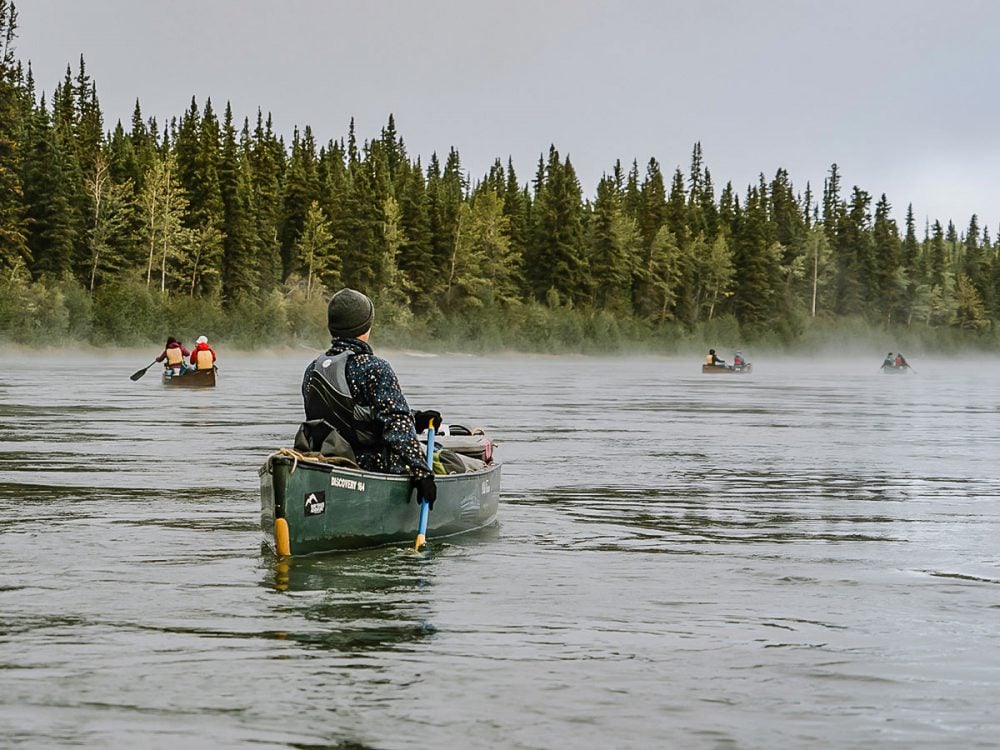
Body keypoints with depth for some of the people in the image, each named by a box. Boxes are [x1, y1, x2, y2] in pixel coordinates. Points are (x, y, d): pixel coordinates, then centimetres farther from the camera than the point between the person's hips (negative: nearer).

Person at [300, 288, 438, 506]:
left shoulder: (312, 371, 7)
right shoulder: (374, 369, -16)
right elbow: (398, 425, -23)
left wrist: (414, 420, 11)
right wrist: (421, 472, -22)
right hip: (372, 468, -8)